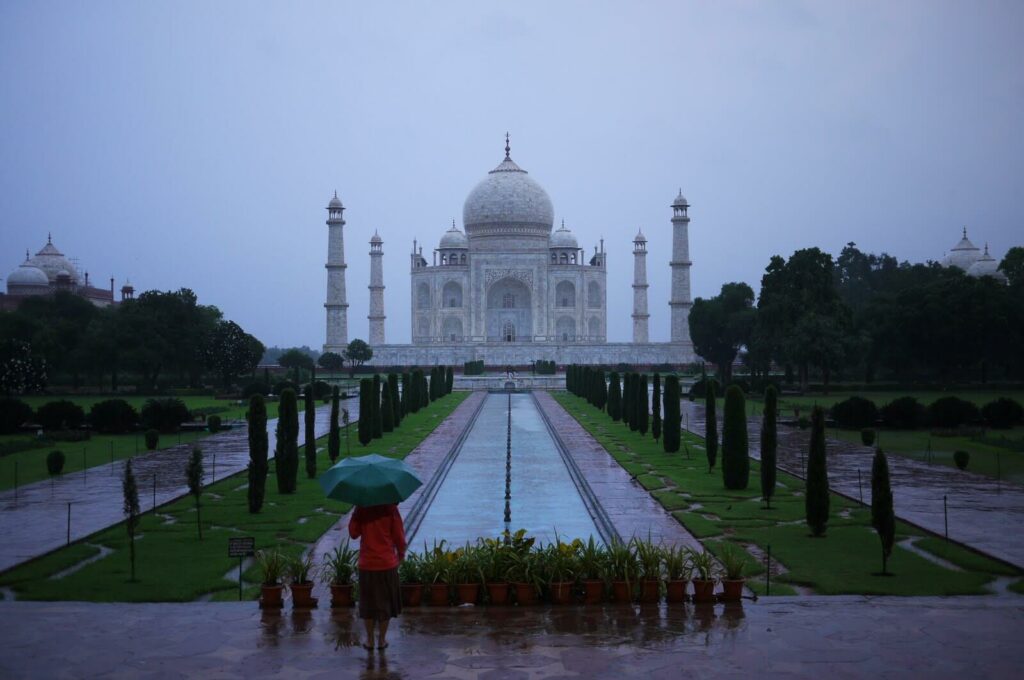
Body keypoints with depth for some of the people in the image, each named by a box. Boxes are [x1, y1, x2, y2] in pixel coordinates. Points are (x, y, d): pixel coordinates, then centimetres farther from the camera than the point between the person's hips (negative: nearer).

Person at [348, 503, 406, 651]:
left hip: (367, 563, 1)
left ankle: (370, 640, 19)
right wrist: (401, 553, 12)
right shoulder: (390, 509, -9)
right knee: (386, 602, 12)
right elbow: (399, 535, -5)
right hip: (387, 563, -1)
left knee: (368, 602, 13)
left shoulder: (361, 509, -7)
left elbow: (353, 533, 0)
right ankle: (382, 639, 17)